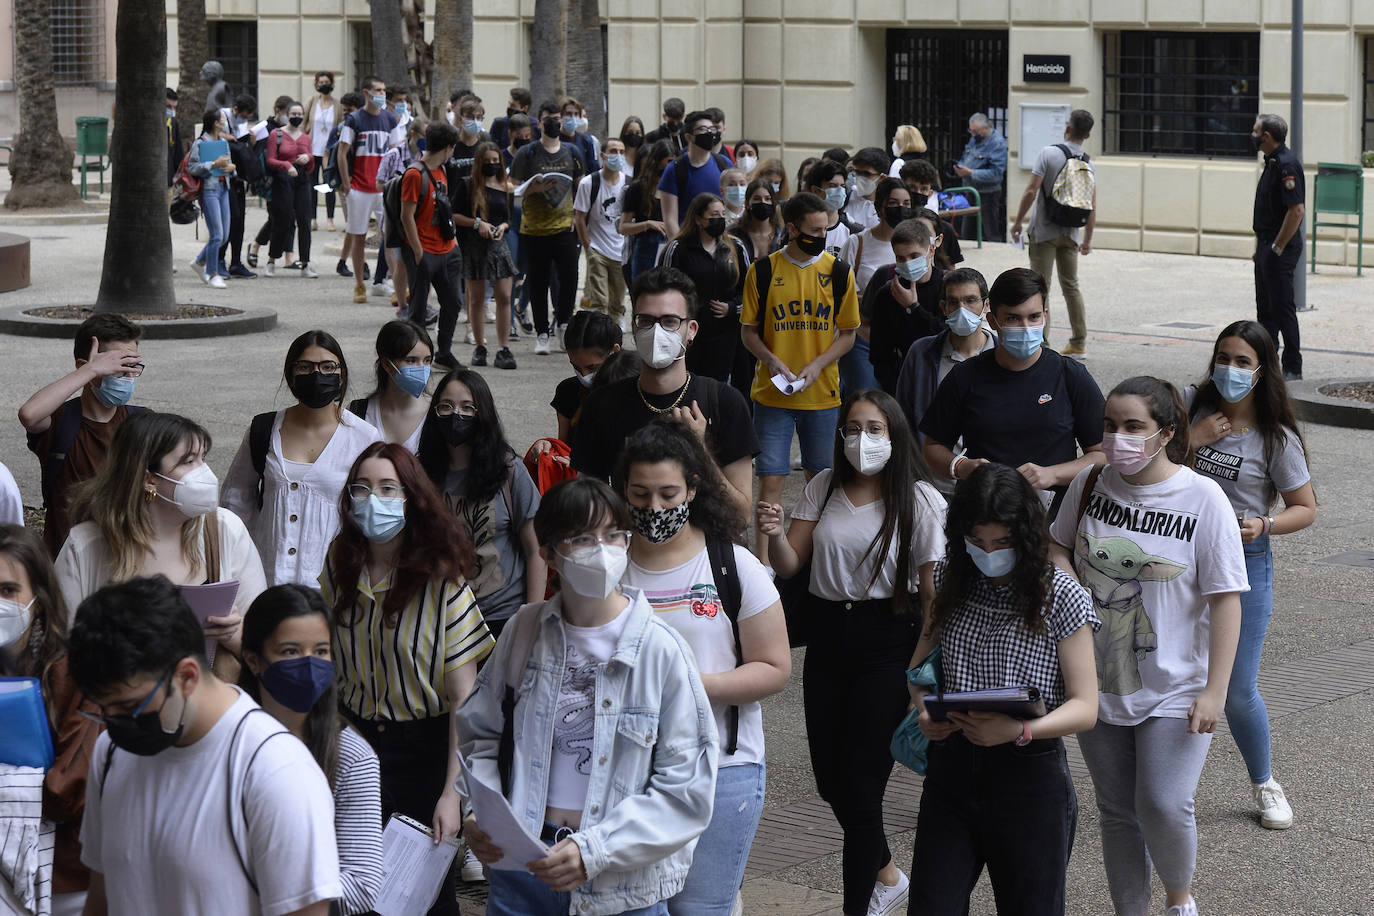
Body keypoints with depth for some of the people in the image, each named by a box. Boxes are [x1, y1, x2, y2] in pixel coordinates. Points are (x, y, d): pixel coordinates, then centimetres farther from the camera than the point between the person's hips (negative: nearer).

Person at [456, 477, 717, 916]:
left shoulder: (660, 649, -11)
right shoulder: (527, 629, 0)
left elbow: (686, 789, -12)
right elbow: (479, 734, 13)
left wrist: (593, 850, -19)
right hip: (521, 869, 3)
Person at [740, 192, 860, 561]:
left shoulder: (839, 272, 1)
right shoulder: (763, 271, -2)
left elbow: (848, 334, 5)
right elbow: (748, 330, 4)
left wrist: (817, 365, -11)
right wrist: (772, 360, -14)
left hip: (823, 393, 1)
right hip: (773, 392, -1)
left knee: (820, 479, 9)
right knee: (770, 479, -4)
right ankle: (763, 562, 1)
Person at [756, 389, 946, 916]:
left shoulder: (919, 500, -9)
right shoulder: (825, 487, 4)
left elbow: (932, 591, -9)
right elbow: (790, 565, 1)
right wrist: (775, 535, -21)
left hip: (887, 642, -5)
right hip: (827, 638, 5)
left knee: (860, 783, -4)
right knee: (830, 779, 12)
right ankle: (886, 873, 38)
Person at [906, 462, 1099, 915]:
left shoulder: (1061, 597, -9)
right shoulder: (950, 581, 4)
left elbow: (1085, 707, -10)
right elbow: (921, 663, 16)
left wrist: (1019, 729, -28)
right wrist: (924, 710, -7)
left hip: (1030, 774, -3)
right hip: (951, 770, 3)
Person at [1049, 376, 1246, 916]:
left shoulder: (1203, 499, -12)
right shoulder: (1091, 483, -1)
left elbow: (1225, 599, -10)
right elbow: (1058, 545, 17)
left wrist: (1215, 690, -14)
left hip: (1175, 690, -4)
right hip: (1099, 684, 4)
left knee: (1164, 809, -12)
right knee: (1117, 812, 12)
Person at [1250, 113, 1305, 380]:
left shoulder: (1286, 164, -18)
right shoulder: (1272, 162, 14)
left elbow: (1296, 210, -24)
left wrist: (1277, 248, -21)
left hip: (1281, 250, -10)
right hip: (1268, 245, 10)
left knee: (1283, 308, -6)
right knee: (1266, 308, 14)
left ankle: (1293, 369, -2)